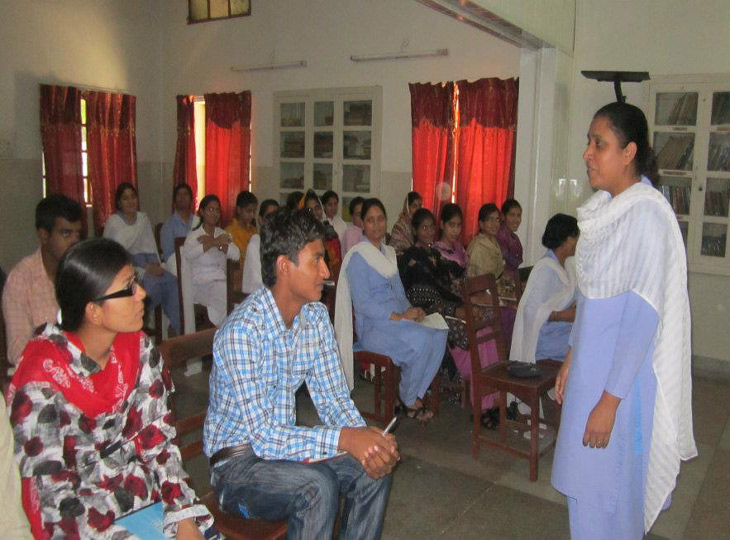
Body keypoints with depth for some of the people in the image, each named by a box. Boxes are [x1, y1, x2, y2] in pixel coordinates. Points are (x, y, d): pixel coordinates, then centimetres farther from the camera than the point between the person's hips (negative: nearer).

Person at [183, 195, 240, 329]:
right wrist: (214, 242, -21)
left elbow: (236, 255, -1)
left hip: (221, 281, 4)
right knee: (226, 297, -30)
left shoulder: (222, 234, 19)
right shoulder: (194, 235, 5)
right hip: (201, 283, -4)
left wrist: (212, 242, -10)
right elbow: (187, 255, -18)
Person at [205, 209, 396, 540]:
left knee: (374, 468, -11)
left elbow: (333, 397, -1)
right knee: (317, 487, -30)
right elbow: (262, 437, -29)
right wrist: (342, 438, -37)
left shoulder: (316, 317, -3)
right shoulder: (242, 330, -27)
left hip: (283, 442, 7)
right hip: (236, 463, -6)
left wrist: (366, 438, -20)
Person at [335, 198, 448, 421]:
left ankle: (416, 394, -6)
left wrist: (411, 309, 1)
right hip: (372, 328, -7)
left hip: (398, 321, 7)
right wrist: (399, 316, -19)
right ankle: (409, 400, -7)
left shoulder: (389, 253, 19)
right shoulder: (357, 256, -6)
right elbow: (362, 303, -14)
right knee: (420, 339, -31)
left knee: (438, 333, -20)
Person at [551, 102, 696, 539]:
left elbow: (643, 316, -21)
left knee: (608, 488, 6)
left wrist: (610, 399, -19)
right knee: (585, 482, 19)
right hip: (592, 365, 8)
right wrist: (572, 358, 15)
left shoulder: (647, 216, -19)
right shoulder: (605, 208, 7)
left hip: (625, 373, -8)